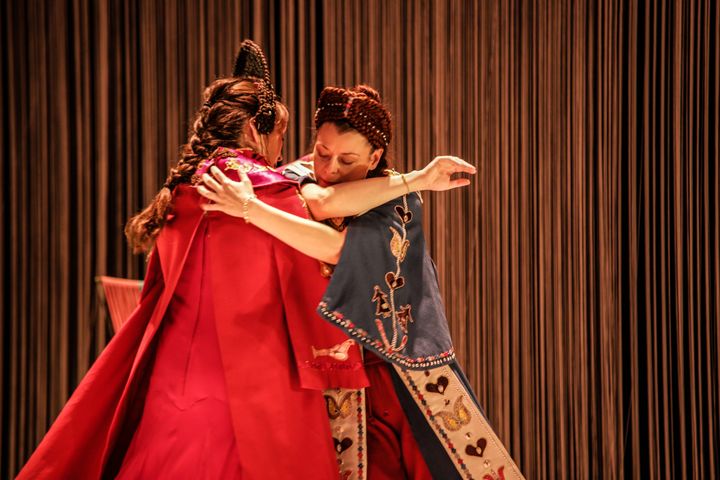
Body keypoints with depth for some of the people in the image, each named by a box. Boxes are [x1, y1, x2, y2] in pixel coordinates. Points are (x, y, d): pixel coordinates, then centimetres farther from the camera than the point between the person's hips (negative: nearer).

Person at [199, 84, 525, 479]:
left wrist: (248, 208, -30)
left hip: (403, 370, -1)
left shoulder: (398, 203, -7)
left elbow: (336, 248, -26)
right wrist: (413, 180, -22)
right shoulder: (299, 177, 2)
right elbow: (318, 204, -24)